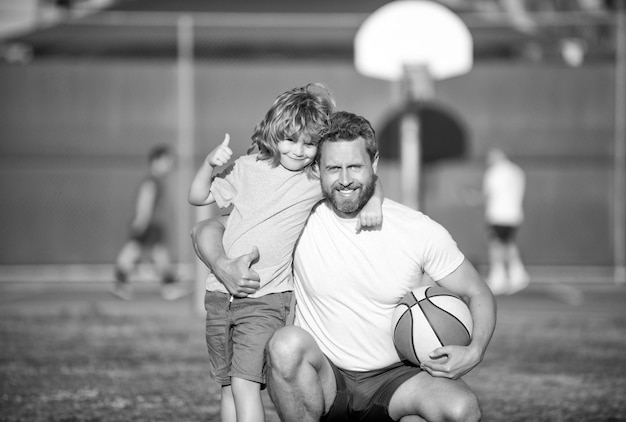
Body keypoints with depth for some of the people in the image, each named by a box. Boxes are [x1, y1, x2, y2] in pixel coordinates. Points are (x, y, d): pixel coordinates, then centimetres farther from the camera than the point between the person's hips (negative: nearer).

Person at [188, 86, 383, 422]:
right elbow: (197, 197, 12)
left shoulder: (317, 182, 0)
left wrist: (372, 200, -11)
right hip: (220, 293, 4)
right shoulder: (247, 168, 7)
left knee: (245, 384, -15)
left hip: (265, 298, -4)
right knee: (227, 385, 10)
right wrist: (211, 163, -5)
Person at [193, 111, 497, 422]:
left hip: (392, 379, 0)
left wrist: (473, 352, -16)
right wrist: (222, 265, -22)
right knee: (287, 343, -34)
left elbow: (478, 295, 5)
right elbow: (206, 230, 2)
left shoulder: (421, 231, -5)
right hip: (324, 378, 0)